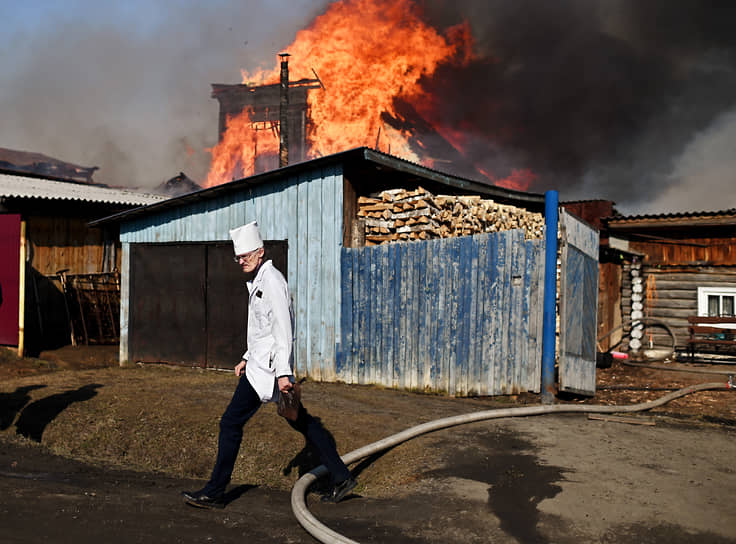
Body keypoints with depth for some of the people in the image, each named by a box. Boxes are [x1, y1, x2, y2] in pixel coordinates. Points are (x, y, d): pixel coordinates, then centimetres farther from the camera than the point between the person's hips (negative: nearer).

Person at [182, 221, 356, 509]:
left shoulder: (272, 280, -15)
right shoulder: (259, 280, 16)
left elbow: (283, 329, -21)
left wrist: (283, 372, -24)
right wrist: (248, 357, 24)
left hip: (266, 366, -10)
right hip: (261, 362, 10)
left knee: (231, 422, -4)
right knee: (301, 421, 12)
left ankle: (214, 492, 6)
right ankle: (340, 477, 17)